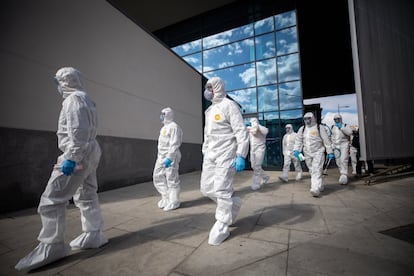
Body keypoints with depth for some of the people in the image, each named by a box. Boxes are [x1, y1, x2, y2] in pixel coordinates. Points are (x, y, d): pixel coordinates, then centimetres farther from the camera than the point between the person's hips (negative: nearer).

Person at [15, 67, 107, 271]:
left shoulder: (74, 99, -10)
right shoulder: (86, 99, 21)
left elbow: (79, 131, -22)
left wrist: (71, 158, -24)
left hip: (78, 155, -10)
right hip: (90, 153, 10)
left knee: (52, 199, -3)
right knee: (87, 196, 13)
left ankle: (51, 247, 6)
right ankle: (93, 236, 22)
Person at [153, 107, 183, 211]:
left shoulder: (173, 127, -11)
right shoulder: (164, 127, 19)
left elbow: (175, 144, -19)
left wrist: (169, 158, -25)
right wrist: (160, 157, 22)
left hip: (170, 157, -10)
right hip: (161, 157, 10)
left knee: (172, 179, -2)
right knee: (158, 177, 11)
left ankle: (173, 202, 10)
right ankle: (166, 197, 24)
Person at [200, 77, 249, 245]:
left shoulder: (229, 105, -6)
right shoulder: (209, 110, 18)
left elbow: (241, 132, -13)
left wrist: (241, 156, -20)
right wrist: (204, 152, 20)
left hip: (225, 154, -8)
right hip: (210, 155, 8)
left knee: (221, 190, -5)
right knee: (206, 188, 7)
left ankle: (222, 227, 13)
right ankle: (233, 203, 31)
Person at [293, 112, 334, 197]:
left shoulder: (319, 128, -3)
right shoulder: (302, 129, 8)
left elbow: (326, 141, -1)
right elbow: (298, 140, 8)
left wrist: (330, 152, -3)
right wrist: (296, 150, -5)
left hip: (318, 152, -4)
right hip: (307, 154, 4)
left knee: (316, 171, -13)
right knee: (312, 171, 11)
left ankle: (316, 189, -14)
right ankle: (320, 186, 27)